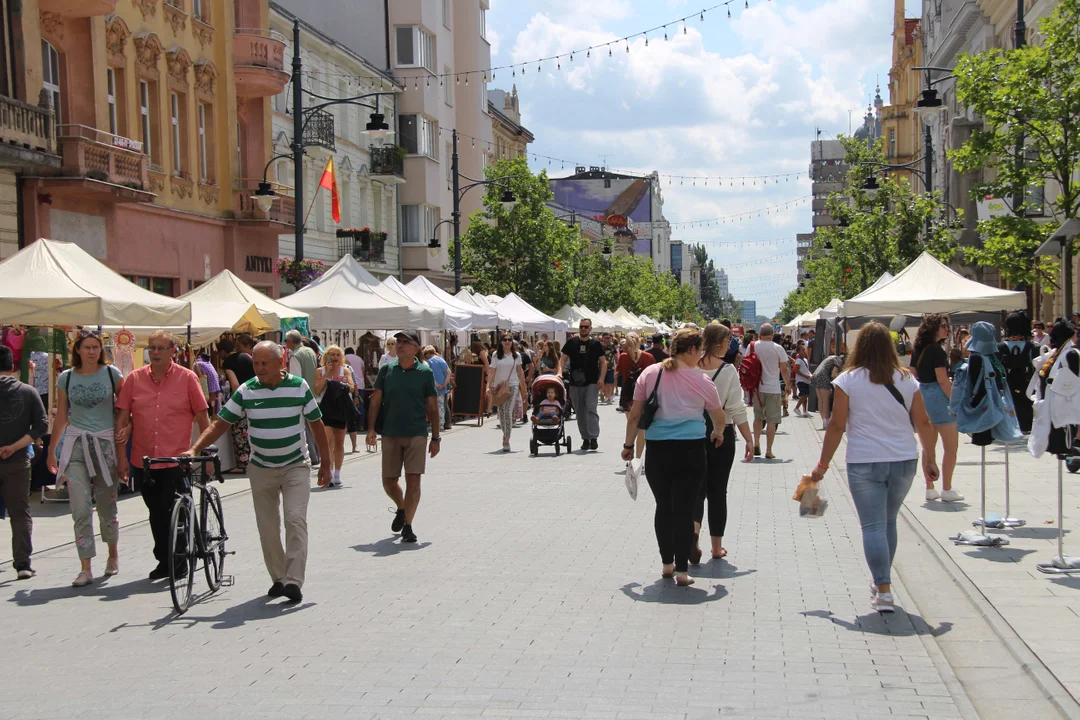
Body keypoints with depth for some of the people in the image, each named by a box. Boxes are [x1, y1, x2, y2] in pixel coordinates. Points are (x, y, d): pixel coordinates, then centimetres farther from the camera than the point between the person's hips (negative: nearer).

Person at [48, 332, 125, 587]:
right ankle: (86, 568, -4)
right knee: (81, 509, -7)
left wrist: (125, 430, -10)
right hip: (76, 445, 1)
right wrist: (51, 450, 12)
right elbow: (61, 417, 11)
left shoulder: (112, 374, 1)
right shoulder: (66, 378, 5)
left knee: (106, 505, 8)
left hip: (106, 444, -1)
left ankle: (113, 553, 33)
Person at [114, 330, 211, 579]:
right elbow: (122, 419, 5)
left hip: (176, 461, -3)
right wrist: (121, 457, 2)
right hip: (143, 461, 3)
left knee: (174, 514, -7)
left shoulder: (187, 378, -2)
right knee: (156, 514, 13)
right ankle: (164, 562, 28)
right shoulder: (135, 378, 3)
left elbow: (202, 417, 1)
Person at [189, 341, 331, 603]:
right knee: (267, 527, 6)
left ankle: (293, 580, -17)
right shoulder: (246, 391, -6)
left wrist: (326, 463, 3)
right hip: (261, 470, 2)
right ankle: (278, 579, 19)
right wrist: (194, 450, -20)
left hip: (296, 466, -2)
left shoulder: (299, 387, -7)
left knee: (295, 520, -15)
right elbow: (219, 424, -6)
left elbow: (317, 424, 2)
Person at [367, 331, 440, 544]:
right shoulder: (386, 370, 5)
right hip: (390, 434, 2)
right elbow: (376, 401, 6)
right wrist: (371, 428, -5)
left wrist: (435, 438, 2)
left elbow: (432, 407, 4)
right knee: (388, 481, 7)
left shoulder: (425, 373, 0)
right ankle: (401, 509, 36)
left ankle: (407, 525, 0)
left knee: (413, 480, -7)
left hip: (417, 434, -2)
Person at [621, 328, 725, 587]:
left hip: (656, 449, 3)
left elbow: (634, 415, 5)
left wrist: (629, 445, 16)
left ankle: (667, 564, 24)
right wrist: (718, 433, 32)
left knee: (663, 507, 14)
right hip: (690, 451, -3)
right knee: (684, 509, 0)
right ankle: (682, 571, 3)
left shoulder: (650, 373, 3)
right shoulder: (701, 380, -2)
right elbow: (719, 418, 11)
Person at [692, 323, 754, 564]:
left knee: (697, 486, 8)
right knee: (718, 490, 10)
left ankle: (693, 530, -18)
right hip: (722, 435, -2)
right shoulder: (728, 370, -11)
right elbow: (737, 409, -11)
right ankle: (717, 546, 17)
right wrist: (749, 440, -5)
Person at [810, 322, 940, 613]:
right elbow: (923, 422, 4)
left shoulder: (848, 379, -5)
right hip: (903, 461, 3)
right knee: (888, 522, 19)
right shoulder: (906, 379, 3)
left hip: (864, 463, -3)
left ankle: (884, 591, -8)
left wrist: (823, 464, 1)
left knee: (873, 526, 0)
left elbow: (837, 426, -6)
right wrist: (929, 459, 15)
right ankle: (882, 582, 28)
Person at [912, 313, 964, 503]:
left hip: (922, 396, 8)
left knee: (928, 446, 13)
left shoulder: (918, 350, 9)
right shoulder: (937, 350, -15)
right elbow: (942, 380, -18)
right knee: (951, 446, 1)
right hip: (938, 397, -8)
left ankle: (930, 489, 16)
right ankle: (947, 490, 1)